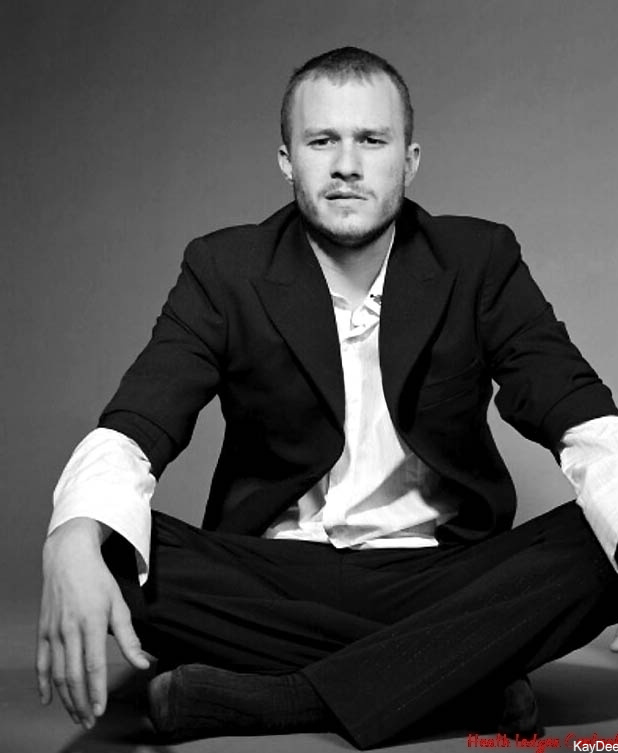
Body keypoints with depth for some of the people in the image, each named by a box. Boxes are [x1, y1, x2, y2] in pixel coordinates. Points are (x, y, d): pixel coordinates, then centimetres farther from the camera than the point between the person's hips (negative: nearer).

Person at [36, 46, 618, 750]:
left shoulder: (480, 262, -1)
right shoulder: (225, 270, -2)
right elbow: (132, 430, -12)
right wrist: (74, 543, -36)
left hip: (438, 578, 0)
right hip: (270, 581, 0)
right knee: (110, 550, -26)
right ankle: (465, 672, -21)